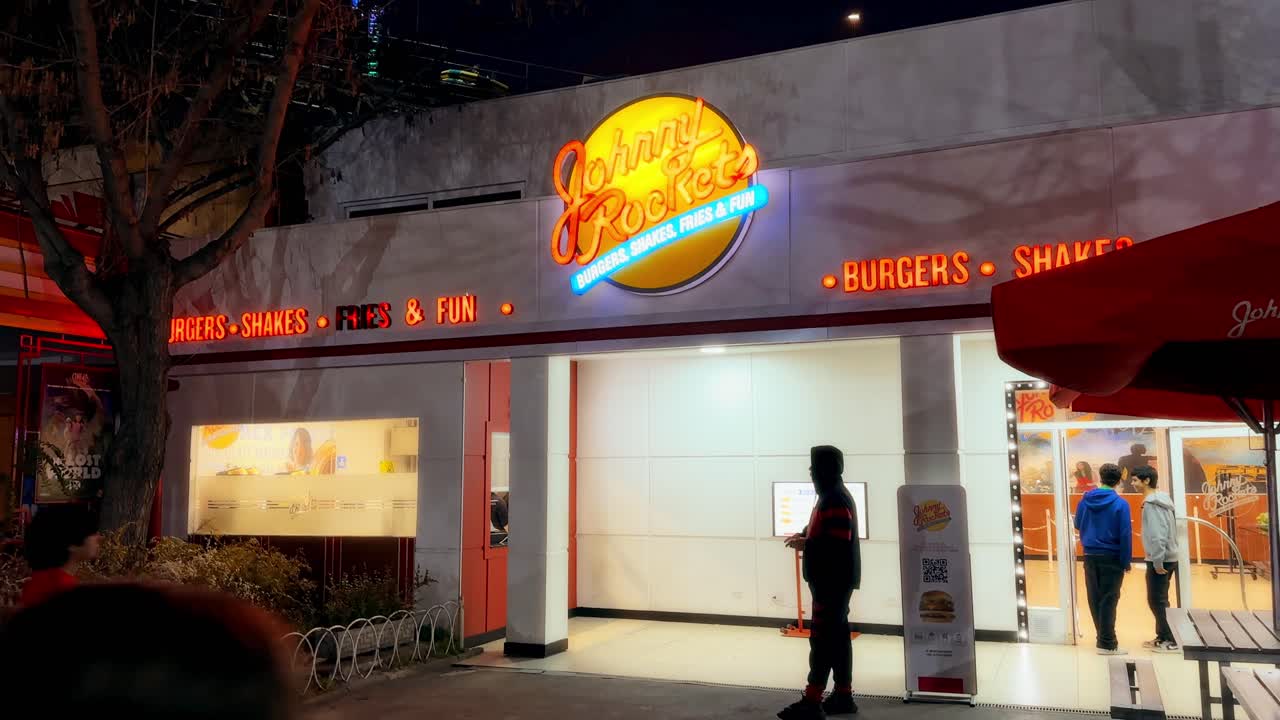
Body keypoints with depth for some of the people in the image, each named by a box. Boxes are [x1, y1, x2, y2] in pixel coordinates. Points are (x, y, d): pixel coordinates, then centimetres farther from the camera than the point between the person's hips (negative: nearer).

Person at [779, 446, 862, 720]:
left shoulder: (836, 501, -20)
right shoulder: (831, 496, 15)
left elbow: (838, 543, -26)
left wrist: (805, 545, -18)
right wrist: (804, 536, 6)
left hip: (833, 581, -11)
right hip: (833, 579, 11)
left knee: (822, 639, -8)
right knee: (837, 636, 14)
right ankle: (843, 696, 21)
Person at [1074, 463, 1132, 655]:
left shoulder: (1086, 499, 1)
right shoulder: (1121, 504, -11)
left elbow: (1078, 525, 13)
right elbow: (1125, 535, -13)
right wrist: (1126, 561, -6)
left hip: (1090, 556, 4)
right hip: (1111, 557, -4)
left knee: (1095, 599, 11)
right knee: (1108, 600, 0)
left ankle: (1103, 637, 21)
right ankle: (1107, 644, 2)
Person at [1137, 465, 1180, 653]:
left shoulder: (1151, 504, -17)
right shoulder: (1162, 500, 13)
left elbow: (1156, 535, -24)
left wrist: (1157, 561, -22)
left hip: (1159, 560, -10)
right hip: (1168, 557, 10)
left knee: (1156, 601, -3)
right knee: (1160, 600, 16)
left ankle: (1172, 641, 0)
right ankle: (1163, 637, 22)